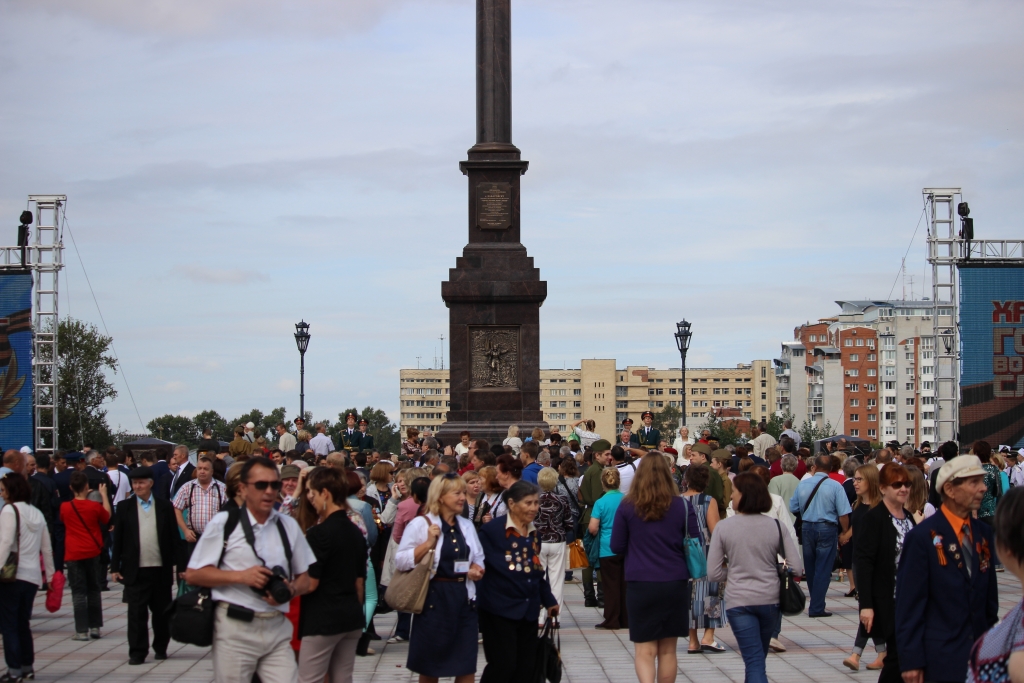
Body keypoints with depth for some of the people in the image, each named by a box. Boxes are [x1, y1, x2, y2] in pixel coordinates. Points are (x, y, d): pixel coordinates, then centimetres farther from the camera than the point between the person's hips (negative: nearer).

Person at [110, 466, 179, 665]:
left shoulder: (165, 507, 5)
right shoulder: (124, 507, 4)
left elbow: (173, 538, 5)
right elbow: (117, 539, 3)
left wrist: (175, 564, -1)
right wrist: (115, 567, -1)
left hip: (161, 569, 1)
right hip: (135, 571, -1)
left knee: (162, 612, 10)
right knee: (136, 613, -2)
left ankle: (161, 648, 23)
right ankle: (137, 652, 1)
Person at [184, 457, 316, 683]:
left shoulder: (289, 526, 11)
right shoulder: (223, 523, 0)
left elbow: (306, 577, 15)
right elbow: (192, 574, -1)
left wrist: (291, 590, -8)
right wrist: (241, 576, -12)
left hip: (277, 628, 3)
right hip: (234, 627, -3)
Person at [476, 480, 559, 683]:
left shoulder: (533, 533, 13)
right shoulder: (492, 530, -11)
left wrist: (549, 600, 25)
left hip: (528, 610, 7)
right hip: (499, 609, -7)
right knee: (503, 665, -9)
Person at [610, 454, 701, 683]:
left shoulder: (626, 507, -6)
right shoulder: (682, 506, -5)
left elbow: (617, 547, 1)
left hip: (640, 585, -1)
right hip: (675, 584, 2)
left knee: (644, 649, 1)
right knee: (667, 650, 14)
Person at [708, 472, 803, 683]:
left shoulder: (723, 527, -7)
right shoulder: (776, 526, -3)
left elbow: (713, 574, -6)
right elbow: (796, 568, -4)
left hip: (738, 601, -3)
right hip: (770, 599, 3)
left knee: (754, 660, -2)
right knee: (758, 656, 22)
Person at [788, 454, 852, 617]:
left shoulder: (803, 484, -1)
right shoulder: (835, 486, -11)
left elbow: (793, 509, 8)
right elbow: (843, 514, -13)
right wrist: (845, 533, 0)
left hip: (807, 528, 4)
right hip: (827, 529, -4)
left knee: (810, 568, 17)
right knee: (823, 570, 1)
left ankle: (816, 603, 28)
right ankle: (816, 608, -1)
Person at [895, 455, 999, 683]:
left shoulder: (983, 533, 9)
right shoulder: (922, 536, -9)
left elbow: (990, 596, 14)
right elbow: (909, 603, -11)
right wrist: (911, 661, -13)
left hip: (980, 656, 5)